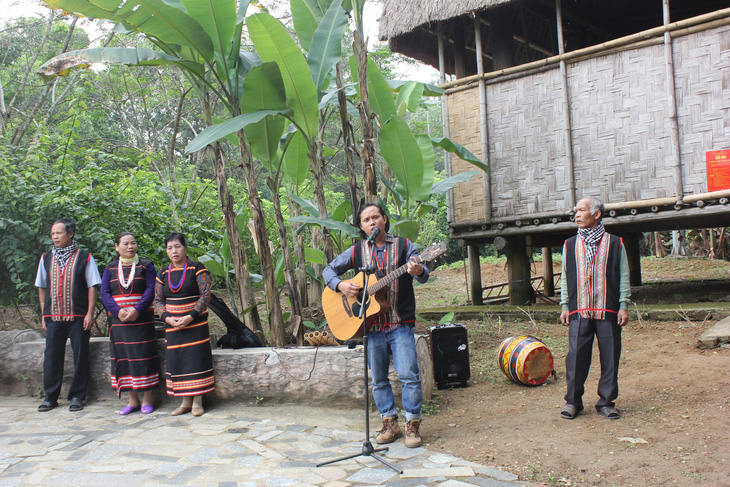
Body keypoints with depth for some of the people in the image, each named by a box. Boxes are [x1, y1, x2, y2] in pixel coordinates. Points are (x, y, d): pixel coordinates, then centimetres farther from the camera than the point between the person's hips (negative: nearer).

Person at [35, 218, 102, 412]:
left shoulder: (84, 257, 1)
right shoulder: (46, 258, 12)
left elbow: (92, 287, 0)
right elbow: (42, 287, 16)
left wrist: (90, 313, -6)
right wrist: (44, 313, 11)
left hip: (78, 316, -3)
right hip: (53, 316, 3)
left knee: (80, 356, 1)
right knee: (52, 356, 4)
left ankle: (77, 396, 12)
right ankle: (50, 396, 15)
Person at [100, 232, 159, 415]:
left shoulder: (145, 266, 5)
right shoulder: (110, 269, 12)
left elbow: (151, 290, -4)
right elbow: (105, 293, 4)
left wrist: (137, 309, -18)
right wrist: (118, 311, -13)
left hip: (142, 320, -3)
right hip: (119, 321, 3)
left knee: (144, 357, -3)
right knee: (123, 358, 4)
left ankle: (147, 400, 6)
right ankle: (133, 401, 13)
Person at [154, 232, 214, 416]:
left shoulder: (197, 269, -3)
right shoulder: (163, 274, 9)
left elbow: (205, 295, -10)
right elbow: (158, 300, 9)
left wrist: (191, 316, -19)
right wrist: (167, 318, -10)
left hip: (196, 324, -4)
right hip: (173, 325, 4)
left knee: (196, 359, -3)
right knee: (177, 361, 5)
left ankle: (197, 401, 5)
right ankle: (185, 402, 14)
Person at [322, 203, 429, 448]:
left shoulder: (403, 245, 2)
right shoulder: (356, 251, 7)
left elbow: (422, 274, -9)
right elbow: (329, 270, 11)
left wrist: (418, 271, -33)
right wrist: (340, 285, -10)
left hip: (400, 324, -3)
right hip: (371, 325, 3)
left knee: (409, 375, -8)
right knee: (378, 378, 9)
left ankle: (412, 425, 5)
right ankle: (390, 424, 22)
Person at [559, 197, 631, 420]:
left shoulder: (615, 243, 8)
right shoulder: (570, 245, 13)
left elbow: (623, 276, 8)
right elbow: (565, 277, 15)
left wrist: (623, 305, 0)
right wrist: (565, 305, 7)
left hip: (608, 310, -1)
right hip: (579, 311, 1)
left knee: (609, 357, 2)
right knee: (576, 356, -3)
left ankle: (606, 402, 15)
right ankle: (573, 401, 10)